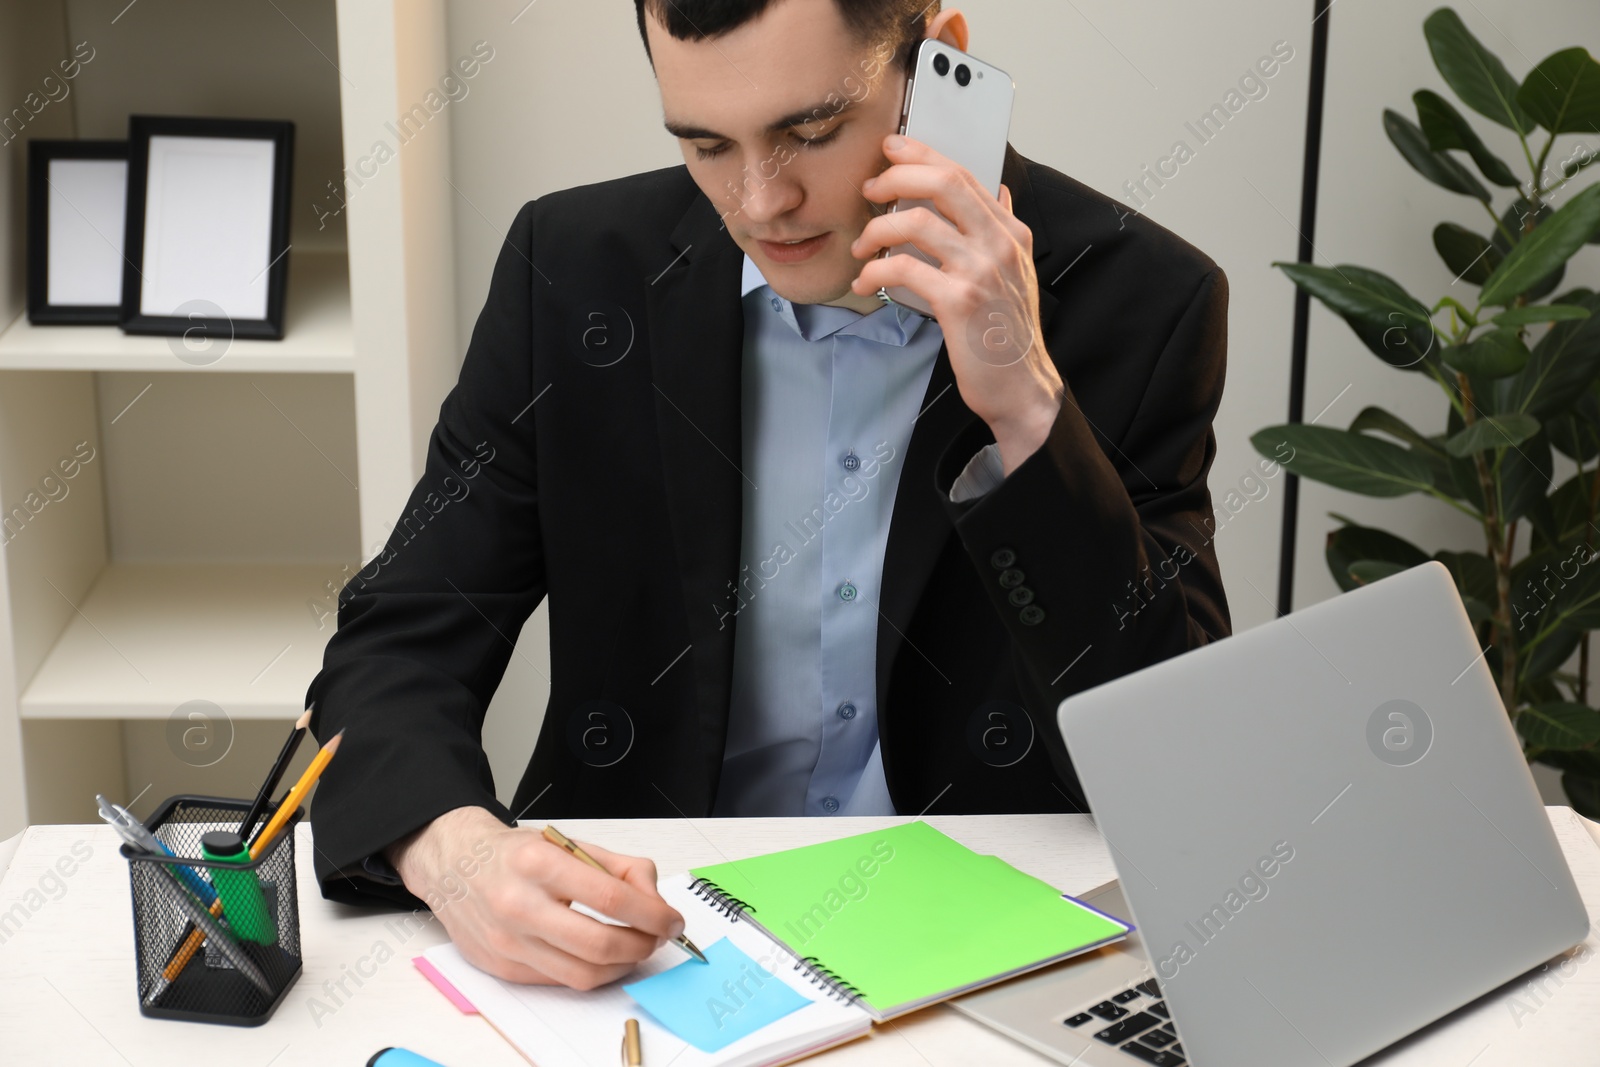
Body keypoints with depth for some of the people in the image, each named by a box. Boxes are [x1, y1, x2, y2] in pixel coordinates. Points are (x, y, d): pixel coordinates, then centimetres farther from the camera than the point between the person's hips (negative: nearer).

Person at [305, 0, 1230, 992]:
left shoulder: (1138, 299, -9)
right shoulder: (577, 268, -4)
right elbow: (401, 641, -3)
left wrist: (1029, 410, -24)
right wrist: (450, 845, -26)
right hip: (641, 922, 0)